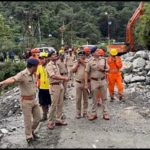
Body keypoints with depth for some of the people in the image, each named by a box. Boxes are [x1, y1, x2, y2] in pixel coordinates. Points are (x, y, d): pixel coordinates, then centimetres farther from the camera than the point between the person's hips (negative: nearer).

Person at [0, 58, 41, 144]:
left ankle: (32, 131, 39)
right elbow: (13, 79, -43)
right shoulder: (22, 75, -23)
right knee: (28, 120, 5)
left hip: (34, 100, 8)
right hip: (26, 101, -8)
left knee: (38, 117, 16)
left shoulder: (32, 74, 3)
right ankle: (29, 137, 25)